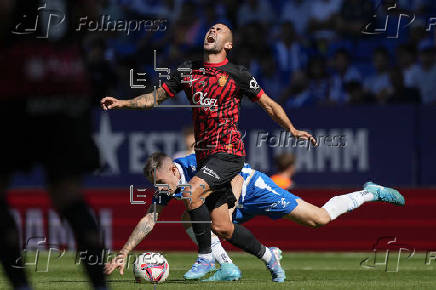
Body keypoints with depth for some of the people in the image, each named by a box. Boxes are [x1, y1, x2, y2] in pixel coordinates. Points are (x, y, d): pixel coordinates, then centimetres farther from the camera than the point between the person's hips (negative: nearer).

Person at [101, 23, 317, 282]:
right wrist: (122, 103, 3)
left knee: (192, 192, -27)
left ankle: (206, 257, -12)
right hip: (205, 156, 6)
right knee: (221, 227, 5)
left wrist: (293, 130, -1)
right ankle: (267, 256, 29)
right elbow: (156, 97, 16)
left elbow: (269, 104, 6)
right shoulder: (188, 71, 11)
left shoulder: (237, 75, -1)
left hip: (229, 152, -6)